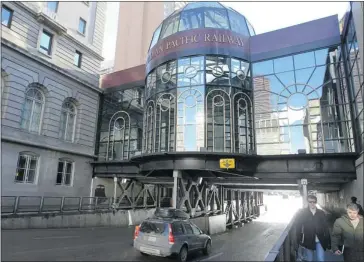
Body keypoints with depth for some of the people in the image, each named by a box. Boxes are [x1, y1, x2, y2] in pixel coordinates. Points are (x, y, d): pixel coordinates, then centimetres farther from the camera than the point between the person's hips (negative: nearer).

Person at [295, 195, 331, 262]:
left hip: (320, 241, 1)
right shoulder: (302, 213, -5)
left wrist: (328, 241, 2)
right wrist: (300, 241, -7)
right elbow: (298, 227, -3)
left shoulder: (321, 213, 2)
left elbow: (326, 227, 4)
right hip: (308, 241, -1)